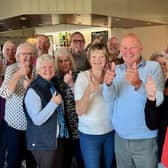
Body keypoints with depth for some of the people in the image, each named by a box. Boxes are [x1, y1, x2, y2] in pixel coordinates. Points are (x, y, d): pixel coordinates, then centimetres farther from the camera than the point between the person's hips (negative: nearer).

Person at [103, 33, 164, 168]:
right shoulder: (117, 70, 3)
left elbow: (157, 100, -22)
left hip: (145, 140, -3)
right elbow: (109, 98, -10)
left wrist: (138, 84, -40)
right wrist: (108, 83, -32)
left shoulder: (153, 67, -8)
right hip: (120, 138, 3)